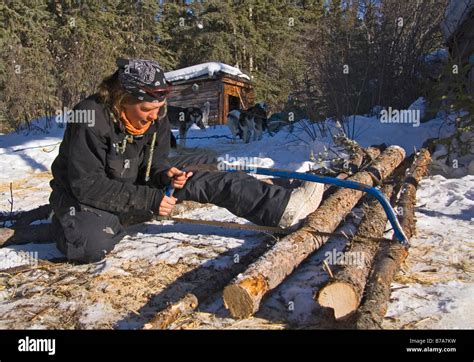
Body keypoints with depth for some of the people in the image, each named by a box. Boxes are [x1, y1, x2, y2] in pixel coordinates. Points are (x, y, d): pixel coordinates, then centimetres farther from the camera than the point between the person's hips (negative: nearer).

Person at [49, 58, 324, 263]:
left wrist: (165, 173, -24)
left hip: (134, 183, 6)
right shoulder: (90, 118, -30)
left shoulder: (157, 119, -10)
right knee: (91, 247, -42)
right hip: (83, 194, -5)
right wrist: (148, 200, -32)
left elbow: (154, 162, 2)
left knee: (204, 174, -14)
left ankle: (282, 207, -18)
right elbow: (87, 186, -30)